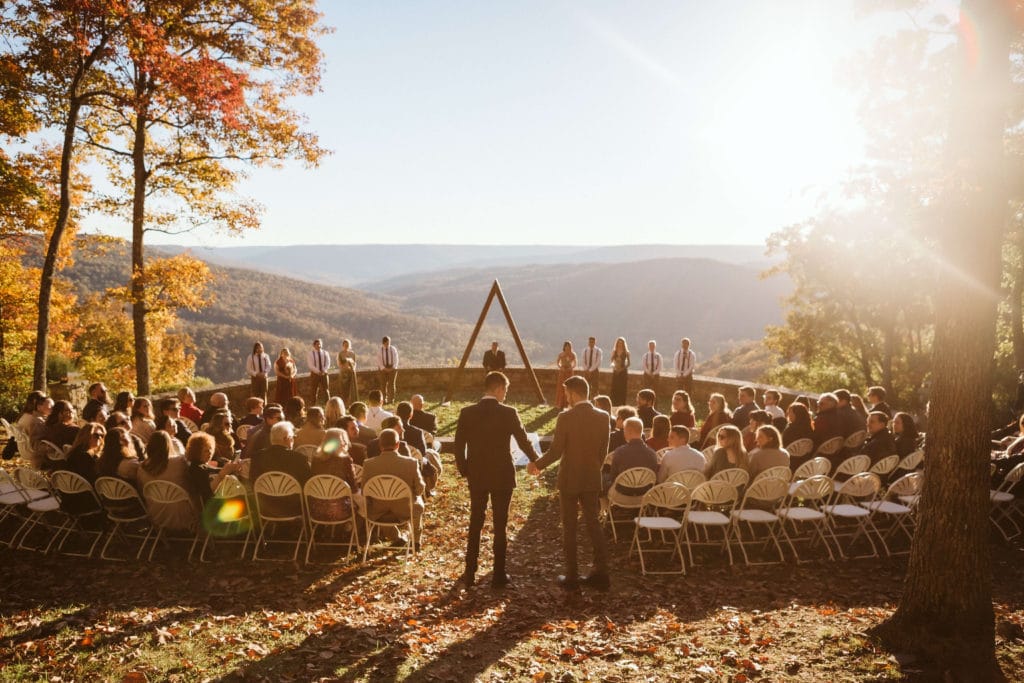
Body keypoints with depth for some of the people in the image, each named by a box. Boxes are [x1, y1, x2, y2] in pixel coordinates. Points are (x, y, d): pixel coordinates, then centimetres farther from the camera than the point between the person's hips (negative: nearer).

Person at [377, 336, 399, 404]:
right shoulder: (380, 351, -2)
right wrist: (384, 368, -16)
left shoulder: (393, 349, -1)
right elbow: (379, 361, -4)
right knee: (383, 384, 2)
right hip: (383, 368, 0)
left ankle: (391, 399, 3)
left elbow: (396, 360, 0)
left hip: (392, 368, 0)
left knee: (391, 384, -3)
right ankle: (384, 399, 8)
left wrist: (393, 368, -13)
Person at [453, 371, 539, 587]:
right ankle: (499, 574, 12)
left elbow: (459, 446, -3)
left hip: (476, 476, 2)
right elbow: (523, 440, -3)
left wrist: (464, 470, 11)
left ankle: (470, 573, 17)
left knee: (475, 523, 14)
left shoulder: (467, 413, -5)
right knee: (501, 524, 7)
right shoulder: (508, 413, -11)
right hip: (502, 476, -2)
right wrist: (535, 461, 15)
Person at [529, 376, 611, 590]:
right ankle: (601, 573, 15)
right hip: (592, 480, 4)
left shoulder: (565, 417, -16)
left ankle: (571, 576, 14)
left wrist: (537, 465, 2)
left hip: (569, 480, -4)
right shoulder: (603, 417, -4)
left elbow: (555, 452, -15)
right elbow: (603, 451, 3)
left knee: (569, 527, 8)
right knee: (592, 523, 15)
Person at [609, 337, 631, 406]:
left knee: (622, 388, -4)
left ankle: (622, 404, -2)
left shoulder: (626, 352, 0)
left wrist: (622, 369, -10)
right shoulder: (614, 351, 7)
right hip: (615, 372, 2)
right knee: (614, 388, -3)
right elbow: (612, 361, 9)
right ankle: (614, 404, 1)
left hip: (623, 372, -2)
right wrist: (614, 367, -10)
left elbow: (628, 363, 2)